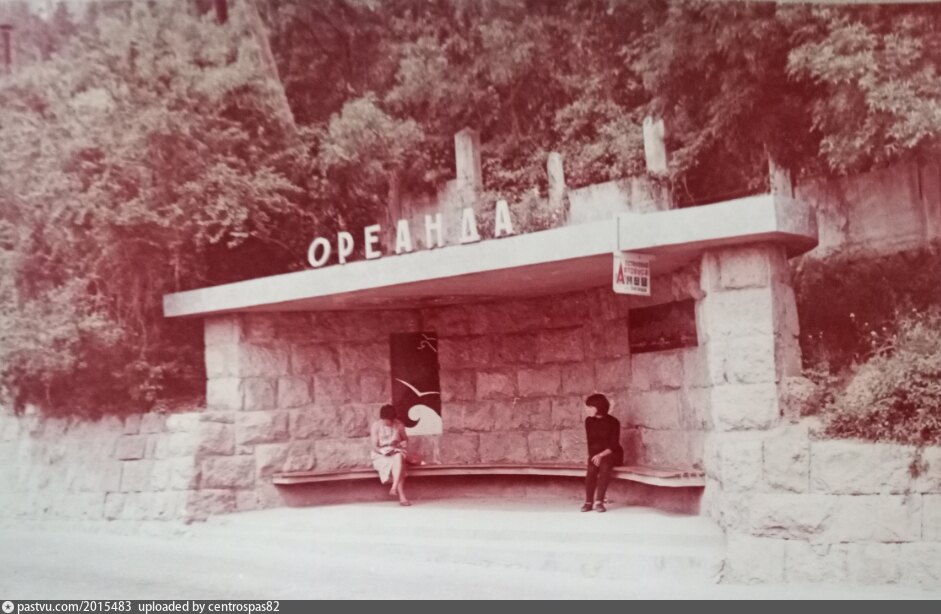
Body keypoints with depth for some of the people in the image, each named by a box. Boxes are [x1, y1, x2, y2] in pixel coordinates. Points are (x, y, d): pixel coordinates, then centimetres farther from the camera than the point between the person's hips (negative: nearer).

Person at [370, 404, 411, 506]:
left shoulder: (399, 425, 2)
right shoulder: (375, 426, -7)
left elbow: (405, 439, 16)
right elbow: (374, 447, -9)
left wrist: (404, 443, -7)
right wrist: (383, 451, -25)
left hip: (397, 453, 3)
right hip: (381, 456, -3)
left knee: (398, 457, -36)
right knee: (396, 463, -35)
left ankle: (394, 488, -48)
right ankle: (402, 496, -42)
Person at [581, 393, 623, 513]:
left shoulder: (613, 422, -10)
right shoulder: (589, 421, 3)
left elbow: (613, 445, -14)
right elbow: (590, 442, 5)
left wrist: (601, 455, -27)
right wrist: (593, 456, -12)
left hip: (612, 454, -3)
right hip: (595, 454, 3)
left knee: (604, 465, -36)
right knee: (592, 468, -31)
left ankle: (599, 501, -35)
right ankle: (588, 502, -27)